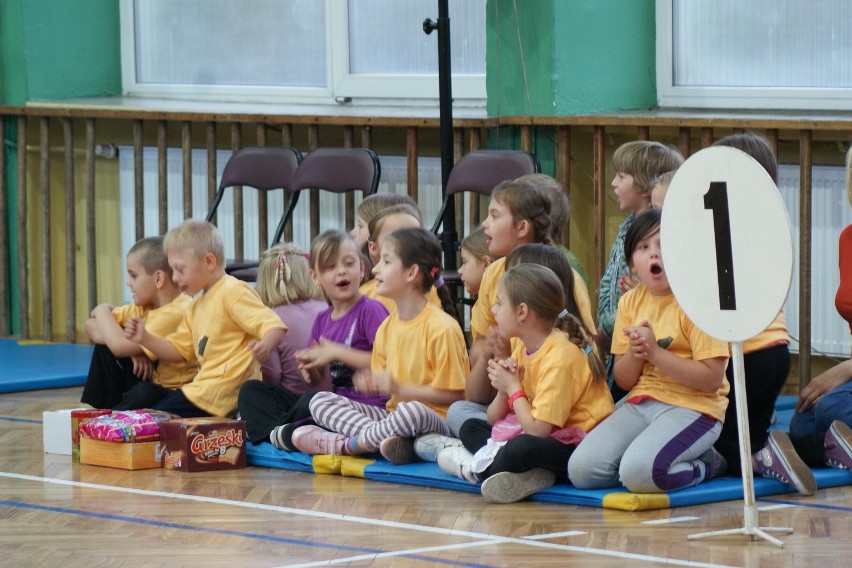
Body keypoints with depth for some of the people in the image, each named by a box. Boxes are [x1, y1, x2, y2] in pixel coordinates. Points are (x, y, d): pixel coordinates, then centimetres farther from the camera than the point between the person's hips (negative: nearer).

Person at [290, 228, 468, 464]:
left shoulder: (441, 327, -12)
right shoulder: (387, 327, 12)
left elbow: (453, 395, -14)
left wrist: (397, 387, -16)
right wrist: (372, 382, -6)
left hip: (436, 421, -8)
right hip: (393, 414, 8)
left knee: (412, 411, -43)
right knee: (320, 401, -5)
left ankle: (345, 444, -21)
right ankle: (384, 435, -27)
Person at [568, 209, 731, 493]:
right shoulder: (630, 302, 11)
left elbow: (712, 379, -17)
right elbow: (624, 381, 12)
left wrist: (654, 352, -18)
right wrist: (635, 353, -11)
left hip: (692, 407, -7)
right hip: (640, 403, 7)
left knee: (638, 472, -32)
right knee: (581, 470, -14)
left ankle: (707, 465, -2)